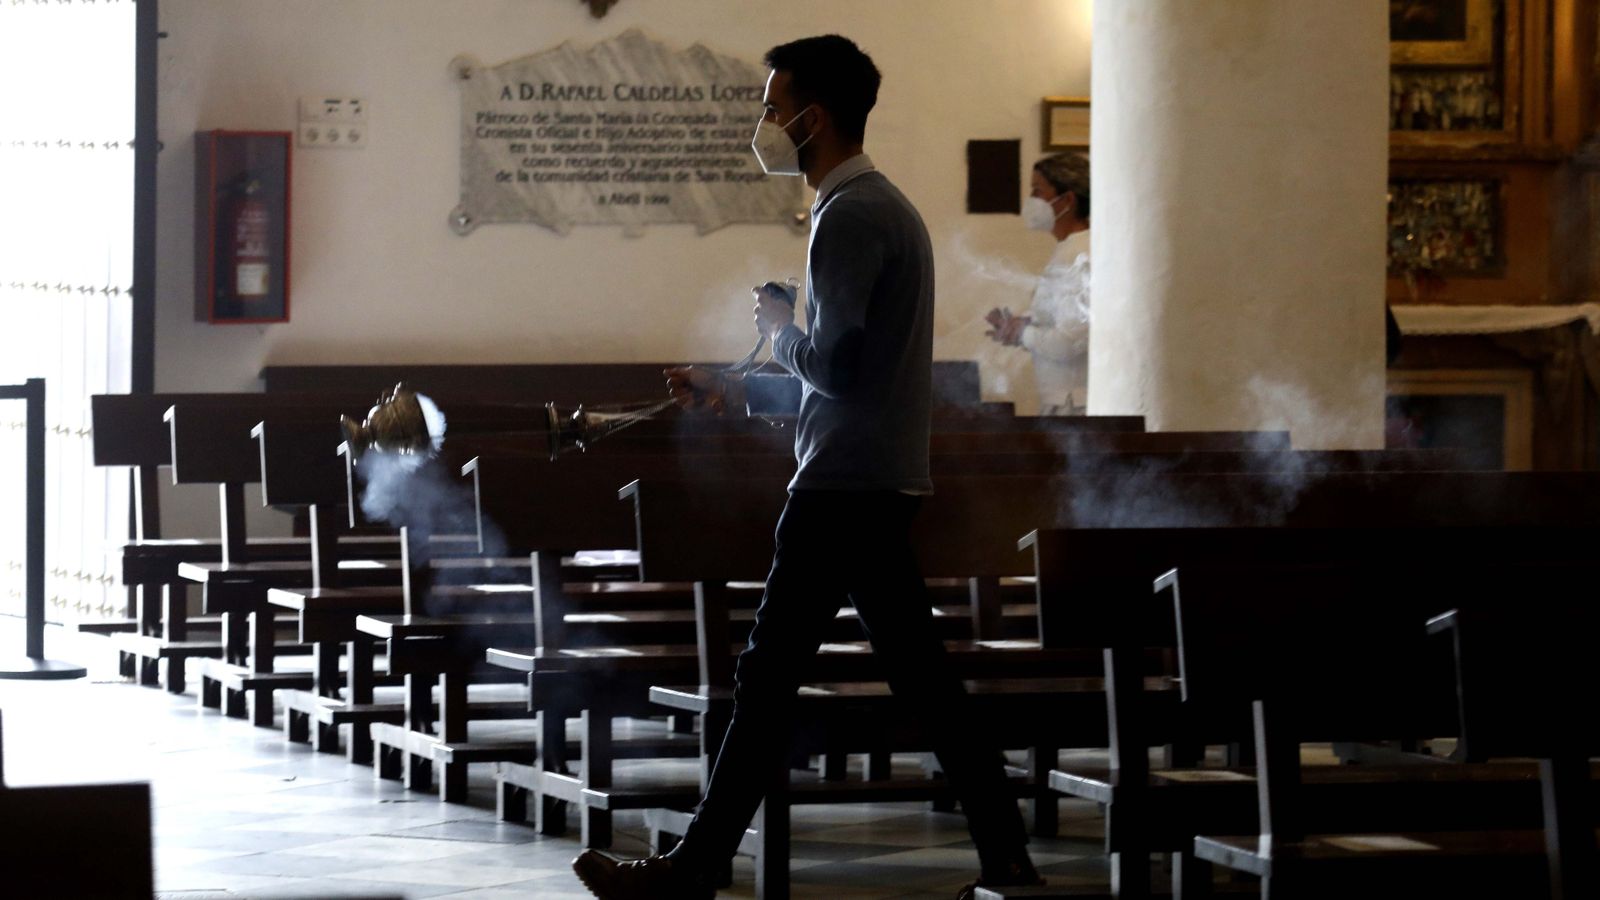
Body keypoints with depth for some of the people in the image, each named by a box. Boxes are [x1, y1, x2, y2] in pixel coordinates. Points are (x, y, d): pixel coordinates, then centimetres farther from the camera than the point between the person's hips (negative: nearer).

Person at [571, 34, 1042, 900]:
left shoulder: (849, 217, -14)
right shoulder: (882, 205, 18)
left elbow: (834, 364, -22)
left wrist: (779, 331, -2)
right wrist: (734, 386, 23)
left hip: (843, 487, -10)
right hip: (885, 480, 10)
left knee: (769, 674, -5)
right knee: (920, 676, 9)